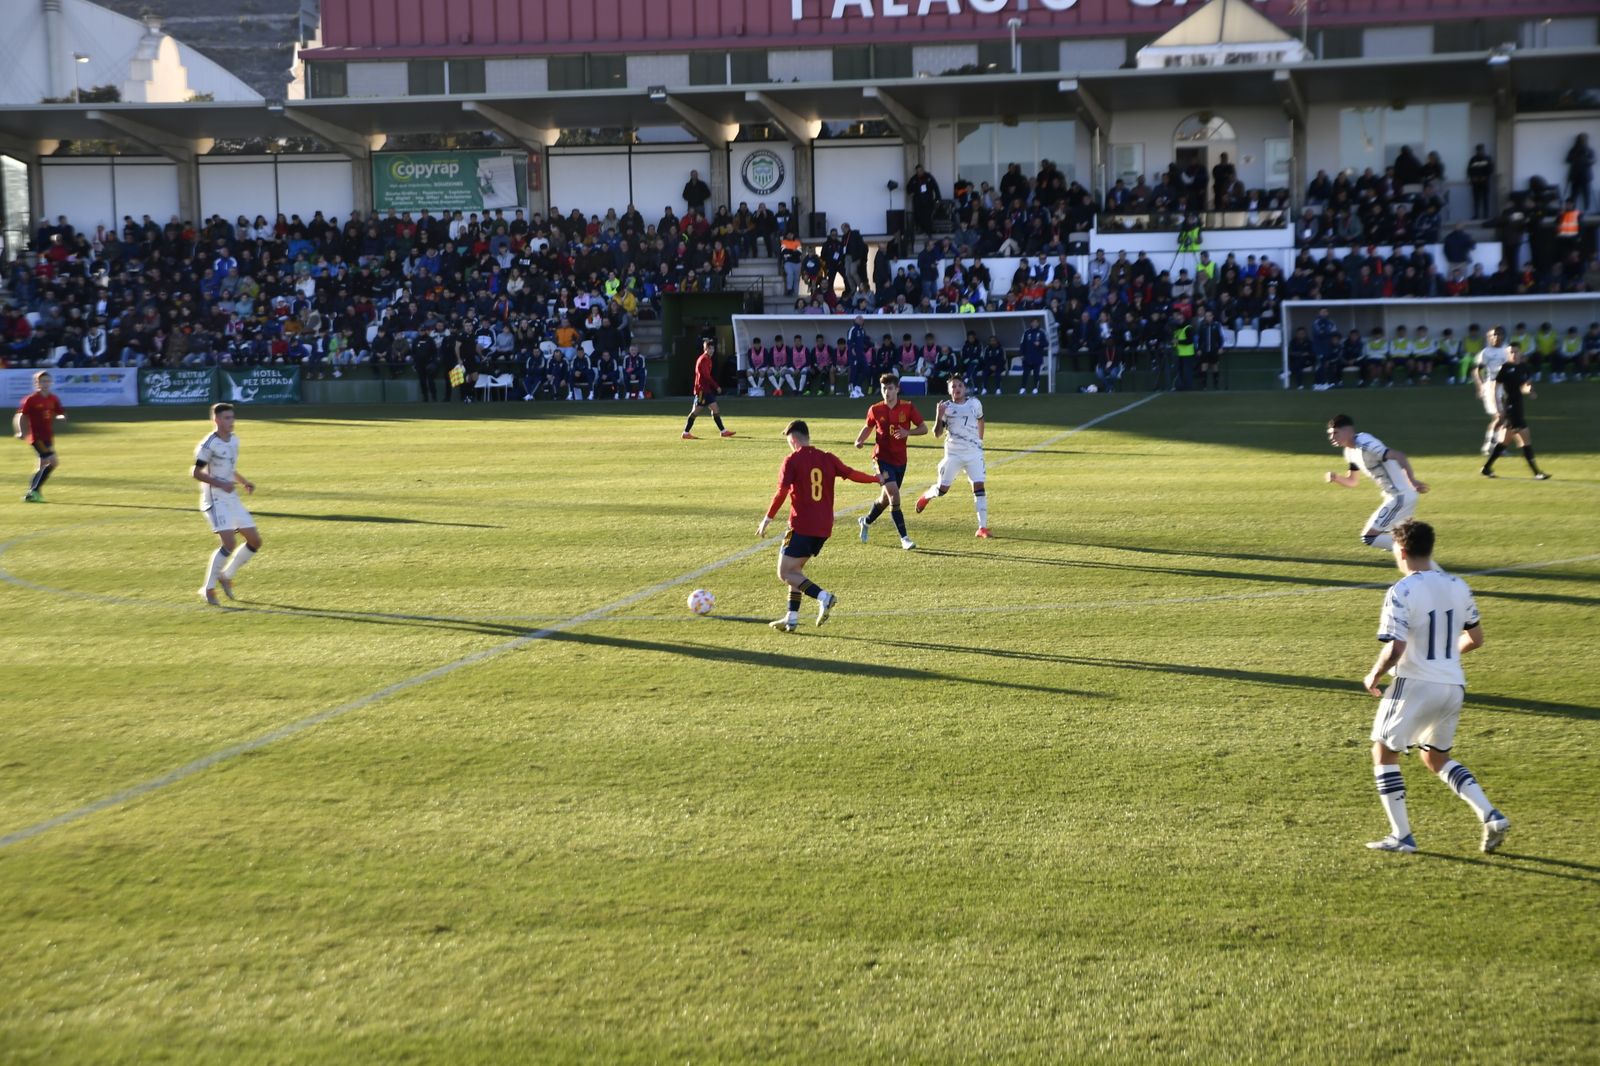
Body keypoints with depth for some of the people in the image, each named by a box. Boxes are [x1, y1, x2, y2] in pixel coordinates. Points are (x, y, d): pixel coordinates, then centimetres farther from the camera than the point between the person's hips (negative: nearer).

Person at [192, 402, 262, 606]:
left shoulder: (234, 440, 12)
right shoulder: (209, 444, -13)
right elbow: (197, 472, -14)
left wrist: (245, 482, 9)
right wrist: (221, 484, -24)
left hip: (232, 499, 8)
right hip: (215, 500, -8)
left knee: (255, 541, 5)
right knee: (229, 542, -22)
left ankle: (226, 576, 21)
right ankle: (208, 588, -9)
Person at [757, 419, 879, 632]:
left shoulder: (792, 460, -7)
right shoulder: (827, 458, 7)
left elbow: (782, 492, -14)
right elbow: (852, 474, 2)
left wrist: (767, 519, -10)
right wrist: (876, 479, 18)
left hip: (802, 526, -7)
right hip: (824, 528, 7)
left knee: (785, 573, -2)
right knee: (795, 569, 20)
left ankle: (823, 596, -21)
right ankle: (792, 618, 15)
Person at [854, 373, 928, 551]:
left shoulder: (908, 407, -3)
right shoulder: (875, 410, -2)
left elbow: (924, 428, -1)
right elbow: (868, 427, 15)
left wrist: (908, 432, -19)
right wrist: (859, 440, -5)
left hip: (900, 460, 3)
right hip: (882, 458, -3)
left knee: (886, 498, 13)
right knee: (894, 495, -18)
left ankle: (866, 521, 42)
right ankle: (904, 538, -14)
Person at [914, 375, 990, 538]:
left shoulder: (974, 403, 1)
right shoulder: (946, 407, -3)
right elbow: (937, 434, -6)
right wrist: (939, 416, -20)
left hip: (974, 453, 1)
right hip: (953, 453, -1)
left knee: (979, 487, -11)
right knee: (942, 489, 3)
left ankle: (982, 527, -9)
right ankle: (927, 495, 40)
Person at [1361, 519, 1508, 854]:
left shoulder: (1401, 592, -16)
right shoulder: (1458, 586, 4)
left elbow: (1395, 649, -22)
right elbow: (1475, 638, 12)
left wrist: (1374, 676, -4)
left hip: (1415, 686, -7)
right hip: (1453, 685, 7)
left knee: (1384, 753, 13)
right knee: (1436, 758, 24)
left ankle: (1401, 836, 9)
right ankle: (1491, 815, 7)